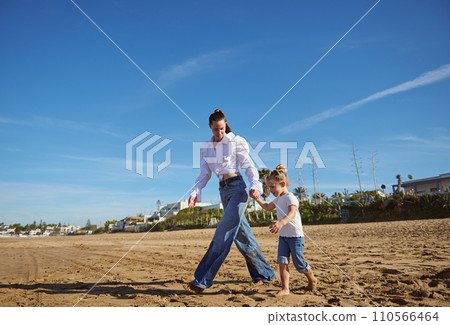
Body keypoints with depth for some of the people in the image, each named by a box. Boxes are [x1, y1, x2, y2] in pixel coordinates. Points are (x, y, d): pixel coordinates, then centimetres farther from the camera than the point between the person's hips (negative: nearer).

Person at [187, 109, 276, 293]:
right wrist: (195, 192, -2)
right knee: (242, 235, 10)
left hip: (237, 188, -6)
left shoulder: (236, 142, -2)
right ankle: (264, 273, 25)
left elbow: (249, 166, -2)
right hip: (223, 190, 6)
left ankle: (203, 280, -7)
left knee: (224, 233, -11)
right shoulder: (206, 147, 11)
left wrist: (255, 185, -18)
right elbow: (204, 174, 12)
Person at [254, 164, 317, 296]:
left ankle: (312, 279, 31)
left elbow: (292, 213, -35)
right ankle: (285, 289, 0)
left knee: (299, 263, 4)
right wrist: (257, 199, 20)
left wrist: (281, 222, -53)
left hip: (295, 236, -7)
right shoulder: (278, 199, 13)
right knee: (282, 261, -4)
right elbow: (268, 206, 32)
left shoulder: (290, 197, -17)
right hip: (283, 236, 8)